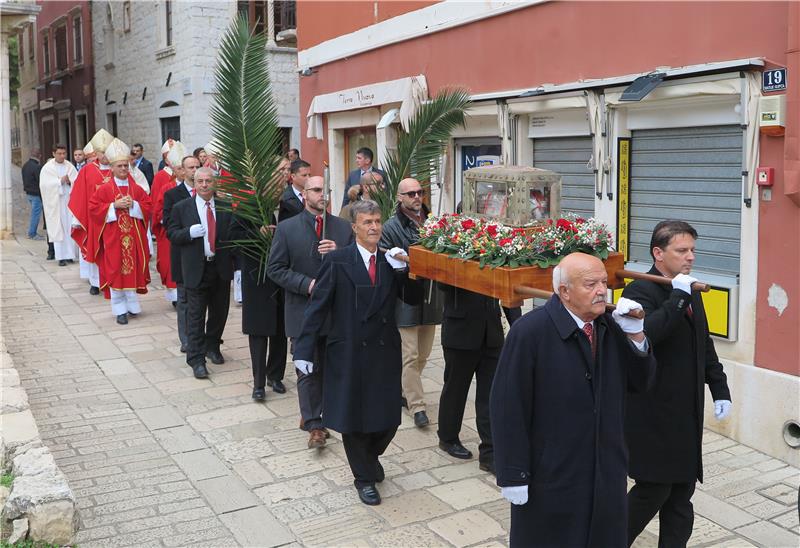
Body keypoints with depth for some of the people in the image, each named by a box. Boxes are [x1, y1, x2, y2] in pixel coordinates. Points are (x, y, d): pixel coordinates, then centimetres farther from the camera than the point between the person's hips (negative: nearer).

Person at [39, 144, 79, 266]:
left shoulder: (70, 166, 8)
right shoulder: (47, 168, 1)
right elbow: (44, 184, -8)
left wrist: (69, 181, -17)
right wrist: (60, 181, -13)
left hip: (69, 201, 2)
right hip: (55, 202, -2)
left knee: (70, 228, 1)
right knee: (58, 229, -3)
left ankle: (70, 254, 9)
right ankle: (61, 257, -2)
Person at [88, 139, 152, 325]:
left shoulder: (136, 188, 7)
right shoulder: (104, 189, -2)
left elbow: (147, 205, 6)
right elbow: (93, 208, -5)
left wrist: (133, 204, -12)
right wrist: (114, 206, -15)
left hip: (133, 236, 3)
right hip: (113, 237, -3)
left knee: (133, 269, 6)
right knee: (115, 271, -1)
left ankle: (132, 305, 18)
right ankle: (120, 310, 5)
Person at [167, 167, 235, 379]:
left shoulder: (226, 208, 5)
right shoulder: (181, 208, 1)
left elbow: (234, 234, 6)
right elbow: (172, 235, 0)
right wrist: (190, 232, -19)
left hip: (221, 268, 3)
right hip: (196, 269, -3)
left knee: (220, 312, 14)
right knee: (196, 316, -1)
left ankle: (212, 347, 36)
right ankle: (196, 359, 5)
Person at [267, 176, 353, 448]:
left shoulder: (344, 227, 4)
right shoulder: (287, 228, -2)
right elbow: (275, 269, -4)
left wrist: (338, 253, -18)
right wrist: (308, 285, -15)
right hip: (303, 311, -3)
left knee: (327, 368, 12)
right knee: (308, 369, -1)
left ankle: (311, 416, 29)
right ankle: (314, 425, 7)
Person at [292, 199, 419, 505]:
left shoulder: (390, 261, 5)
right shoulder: (337, 261, -8)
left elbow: (412, 299, 4)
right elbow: (317, 308, -9)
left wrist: (402, 270, -12)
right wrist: (304, 350, -13)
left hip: (385, 353, 4)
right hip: (349, 353, -3)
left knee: (388, 418, 9)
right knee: (353, 418, 10)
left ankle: (371, 457, 42)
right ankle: (364, 478, 31)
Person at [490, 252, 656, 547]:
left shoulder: (610, 326, 0)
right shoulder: (529, 331, -18)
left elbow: (641, 380, 7)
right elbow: (508, 408, -17)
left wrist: (635, 334, -10)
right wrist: (513, 476, -16)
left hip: (607, 472, 6)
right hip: (550, 476, -6)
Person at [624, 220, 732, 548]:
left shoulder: (690, 292, 13)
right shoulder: (640, 291, -14)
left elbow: (704, 345, 20)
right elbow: (645, 335, -33)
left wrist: (719, 389, 15)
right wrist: (677, 297, -27)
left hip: (688, 413, 8)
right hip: (653, 414, -8)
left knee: (682, 489, 12)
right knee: (654, 488, 0)